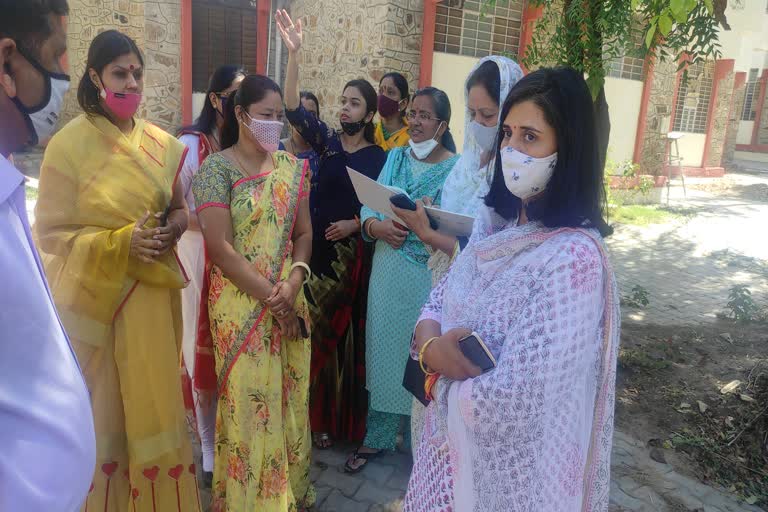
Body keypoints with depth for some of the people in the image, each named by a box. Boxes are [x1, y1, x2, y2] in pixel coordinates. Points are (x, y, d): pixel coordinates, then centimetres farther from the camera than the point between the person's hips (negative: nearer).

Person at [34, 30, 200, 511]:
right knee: (106, 406, 9)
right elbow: (52, 233, -9)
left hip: (154, 291, 4)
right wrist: (122, 242, -22)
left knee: (156, 399, 12)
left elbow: (179, 206, 14)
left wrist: (175, 226, -9)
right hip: (97, 294, -3)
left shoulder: (161, 143, 2)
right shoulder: (68, 145, -9)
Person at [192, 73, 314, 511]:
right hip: (241, 305, -4)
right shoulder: (216, 168, -8)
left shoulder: (292, 167, 7)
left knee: (291, 400, 13)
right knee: (249, 402, 5)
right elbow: (221, 248, -14)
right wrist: (269, 296, -14)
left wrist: (294, 282, -10)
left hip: (289, 302, 5)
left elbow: (304, 233, 7)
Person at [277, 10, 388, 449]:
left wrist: (355, 223, -15)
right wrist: (294, 53, -17)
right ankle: (318, 414, 23)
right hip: (318, 250, 2)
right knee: (317, 329, 6)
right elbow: (293, 107, -7)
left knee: (347, 333, 5)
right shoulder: (326, 140, 6)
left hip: (354, 255, -2)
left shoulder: (380, 156, 2)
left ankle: (347, 417, 22)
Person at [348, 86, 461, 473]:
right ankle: (378, 436, 29)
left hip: (430, 276, -4)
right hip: (389, 270, 4)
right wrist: (376, 226, -19)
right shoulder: (396, 157, 8)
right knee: (385, 347, 12)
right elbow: (368, 207, 2)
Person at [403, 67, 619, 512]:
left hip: (506, 469, -6)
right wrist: (430, 339, -18)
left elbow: (510, 403, -30)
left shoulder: (574, 257, -27)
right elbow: (442, 297, 4)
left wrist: (432, 355, -14)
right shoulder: (498, 223, -3)